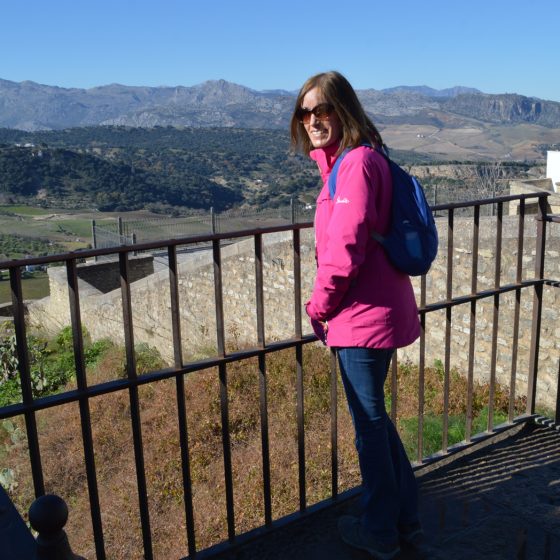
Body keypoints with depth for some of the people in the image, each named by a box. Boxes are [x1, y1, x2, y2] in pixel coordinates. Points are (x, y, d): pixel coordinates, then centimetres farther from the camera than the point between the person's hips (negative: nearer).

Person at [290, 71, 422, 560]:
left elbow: (345, 249, -22)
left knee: (369, 421, 6)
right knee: (374, 416, 21)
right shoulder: (347, 160, 13)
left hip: (364, 315, -10)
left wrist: (320, 307, -7)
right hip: (376, 311, 10)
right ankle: (405, 517, 38)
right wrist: (328, 305, 15)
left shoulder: (356, 161, -17)